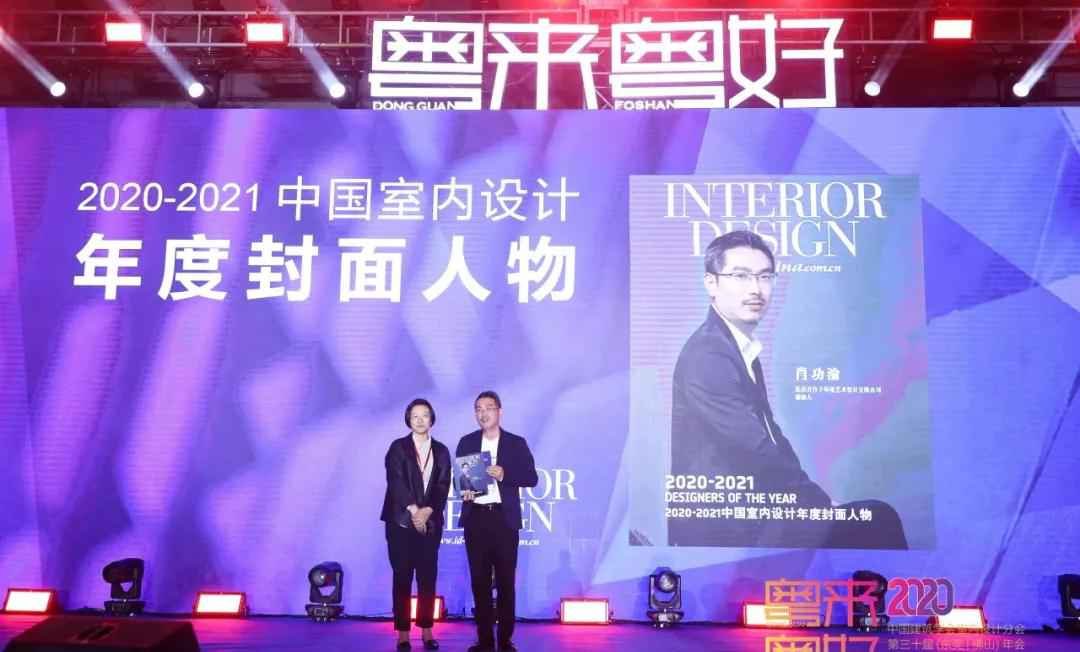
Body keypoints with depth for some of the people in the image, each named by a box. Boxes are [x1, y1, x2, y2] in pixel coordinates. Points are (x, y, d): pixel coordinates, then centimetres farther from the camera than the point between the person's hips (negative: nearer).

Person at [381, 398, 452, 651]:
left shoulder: (441, 450, 9)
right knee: (402, 578, 0)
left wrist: (427, 511, -13)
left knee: (428, 578, 3)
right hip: (401, 521, -2)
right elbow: (396, 482, -8)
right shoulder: (398, 447, 2)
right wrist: (414, 510, -17)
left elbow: (443, 486, 1)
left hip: (430, 523, 2)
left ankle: (427, 631, 12)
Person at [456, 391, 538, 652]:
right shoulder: (467, 442, 10)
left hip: (504, 518, -2)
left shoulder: (516, 443, 3)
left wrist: (504, 474, -16)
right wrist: (463, 491, -12)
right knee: (479, 581, 6)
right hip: (475, 518, 2)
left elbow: (532, 478, -2)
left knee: (506, 580, 3)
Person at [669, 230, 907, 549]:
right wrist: (822, 503, -10)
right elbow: (758, 452, -19)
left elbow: (770, 436, 11)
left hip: (749, 508, 9)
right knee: (875, 521, -13)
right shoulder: (707, 356, -17)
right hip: (726, 527, -9)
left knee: (877, 514, 2)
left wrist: (816, 497, 0)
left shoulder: (740, 347, 13)